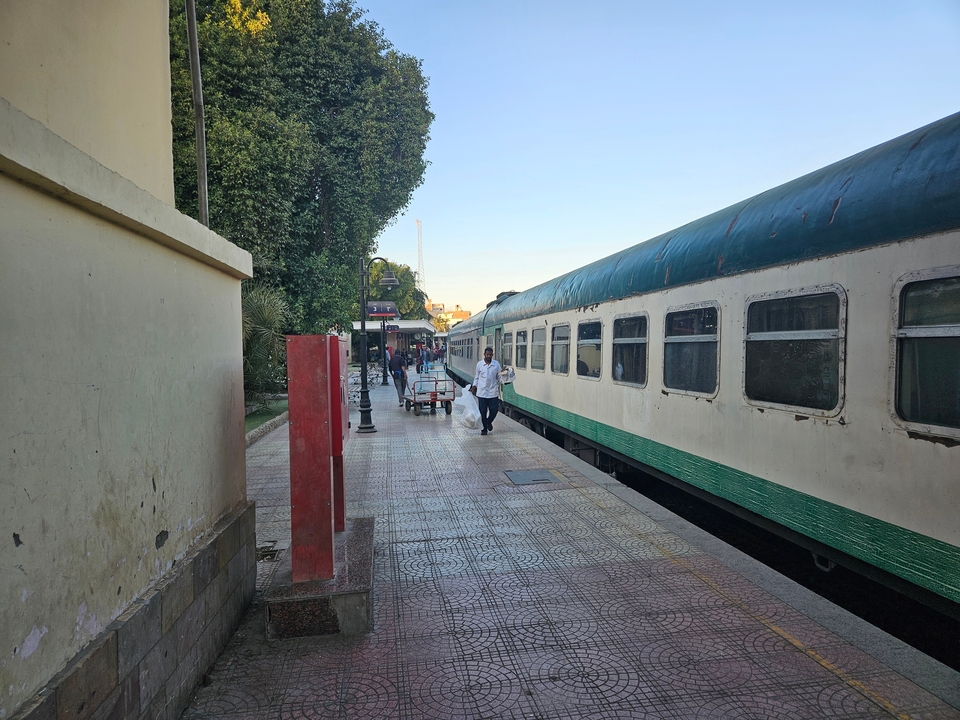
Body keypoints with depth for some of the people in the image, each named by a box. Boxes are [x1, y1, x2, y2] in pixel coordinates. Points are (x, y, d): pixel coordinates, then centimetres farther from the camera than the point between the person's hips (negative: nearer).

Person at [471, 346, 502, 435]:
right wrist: (474, 386, 0)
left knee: (494, 410, 1)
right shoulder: (479, 364, 2)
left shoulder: (496, 364, 1)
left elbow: (499, 377, 4)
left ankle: (489, 422, 31)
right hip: (482, 393, 0)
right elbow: (476, 377, 10)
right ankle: (484, 429, 17)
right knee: (483, 412, 3)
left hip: (493, 392, 0)